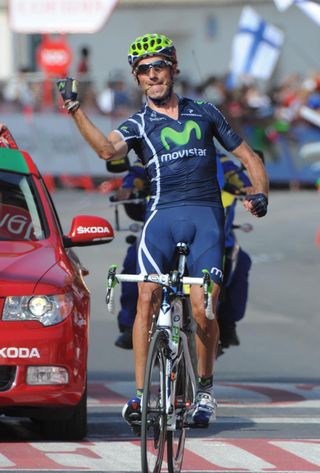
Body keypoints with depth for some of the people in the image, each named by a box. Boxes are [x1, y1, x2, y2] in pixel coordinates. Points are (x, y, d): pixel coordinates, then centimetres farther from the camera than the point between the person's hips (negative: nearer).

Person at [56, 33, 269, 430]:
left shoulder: (204, 113, 17)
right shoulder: (138, 124, 10)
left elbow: (248, 157, 21)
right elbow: (108, 149, -13)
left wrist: (259, 194, 3)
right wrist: (75, 110, -25)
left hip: (206, 217, 0)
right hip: (161, 215, 0)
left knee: (202, 308, -12)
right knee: (146, 298, -18)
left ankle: (205, 386, 11)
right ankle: (140, 393, -13)